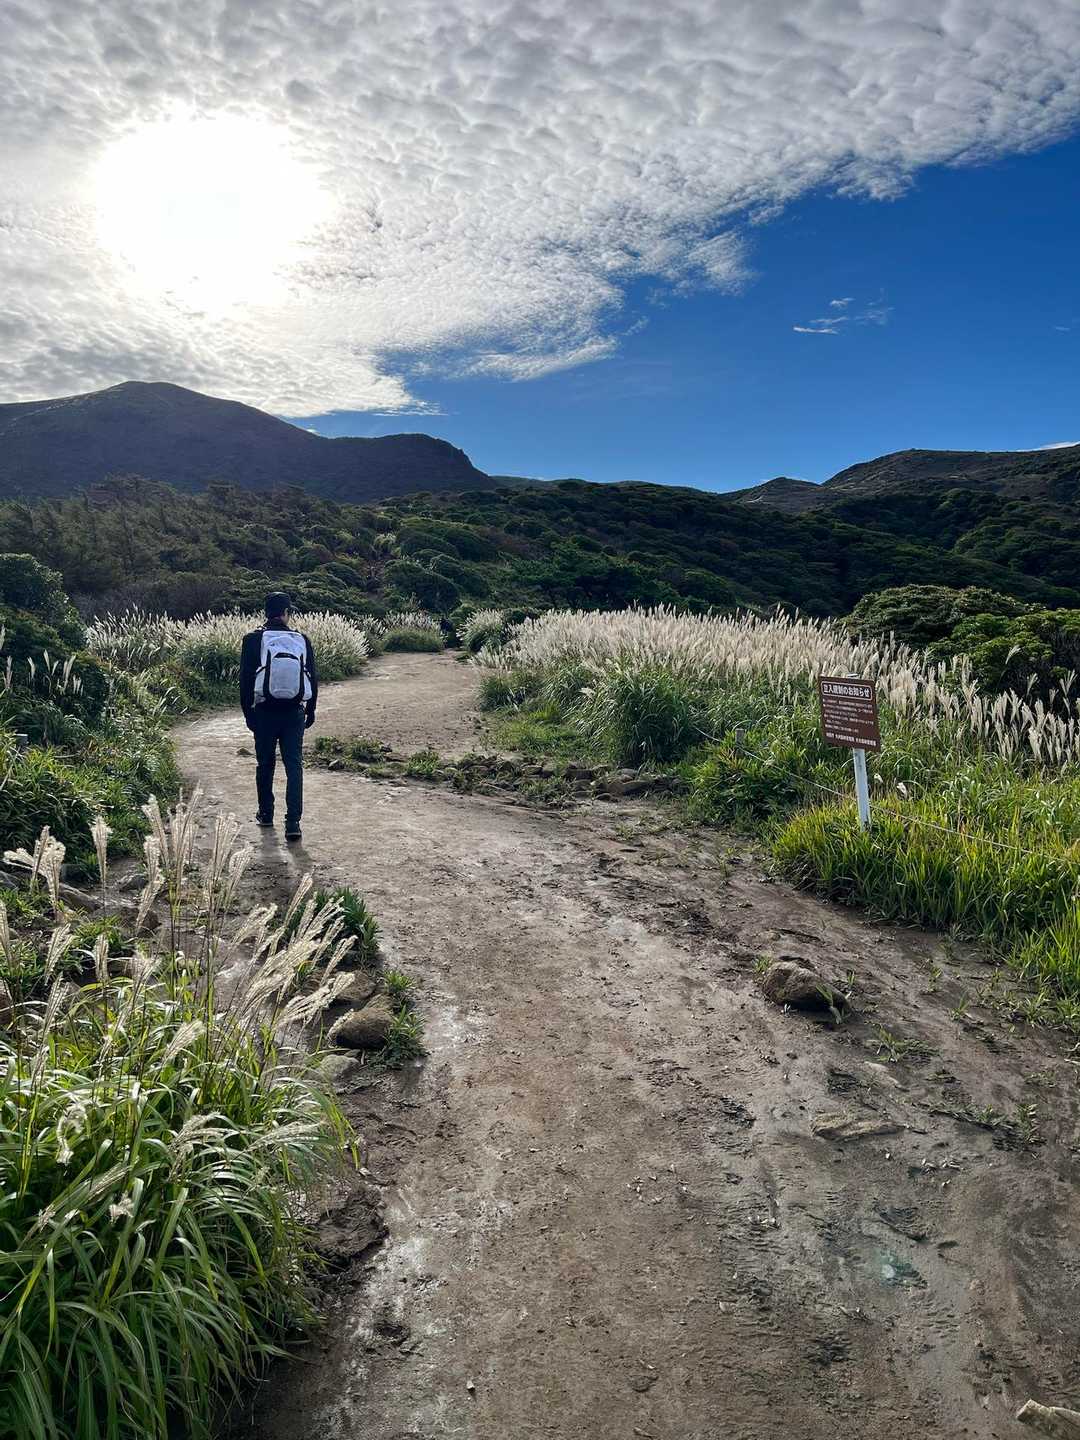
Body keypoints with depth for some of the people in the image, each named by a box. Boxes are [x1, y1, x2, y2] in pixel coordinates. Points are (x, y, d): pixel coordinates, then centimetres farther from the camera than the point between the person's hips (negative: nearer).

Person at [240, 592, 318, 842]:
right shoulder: (302, 640, 1)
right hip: (294, 713, 0)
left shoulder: (253, 640, -4)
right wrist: (310, 711, 14)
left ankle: (266, 814, 28)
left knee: (265, 764, 15)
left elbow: (245, 679, -3)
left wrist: (248, 713, 5)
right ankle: (293, 822, -7)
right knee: (294, 766, 0)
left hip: (264, 712, 0)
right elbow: (313, 678, 5)